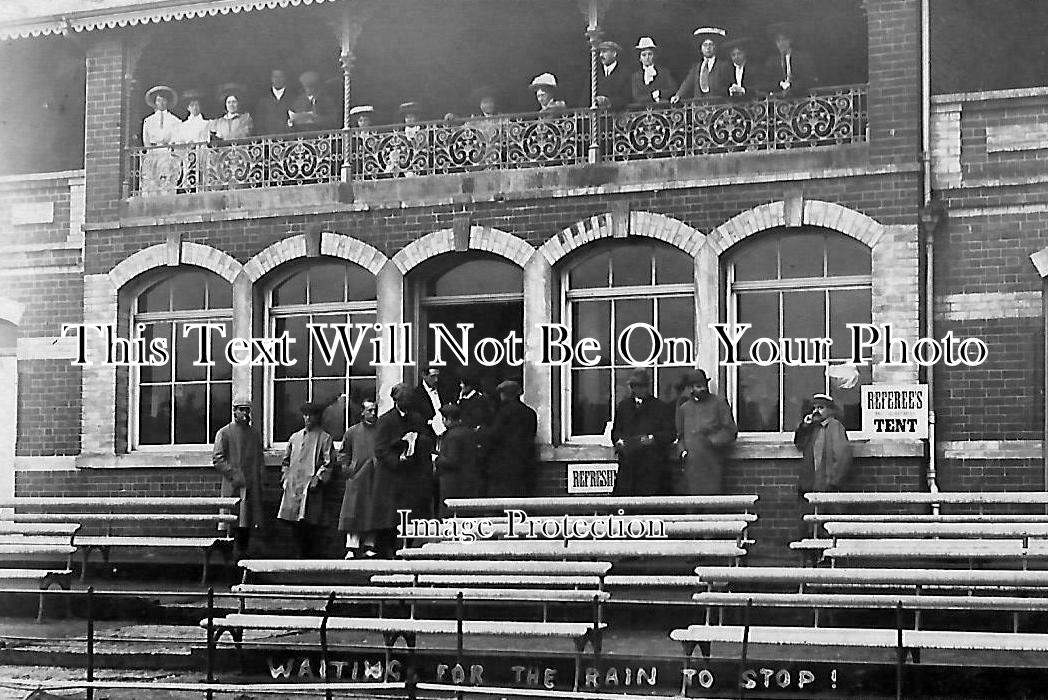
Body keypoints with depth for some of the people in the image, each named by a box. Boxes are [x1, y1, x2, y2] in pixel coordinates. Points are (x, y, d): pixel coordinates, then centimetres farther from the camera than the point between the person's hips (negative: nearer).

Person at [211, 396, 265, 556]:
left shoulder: (254, 434, 17)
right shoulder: (224, 433, 0)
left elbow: (260, 459, 22)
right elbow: (217, 459, -6)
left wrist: (259, 479, 9)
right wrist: (233, 475, -15)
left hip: (252, 487, 5)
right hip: (233, 487, -5)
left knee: (247, 525, 6)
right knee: (233, 524, -7)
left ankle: (243, 554, 13)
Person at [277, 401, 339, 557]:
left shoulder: (325, 438, 4)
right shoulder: (294, 437, 19)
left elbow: (329, 463, -2)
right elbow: (286, 459, 25)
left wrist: (318, 479, -13)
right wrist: (284, 475, 11)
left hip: (310, 487, -5)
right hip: (292, 486, 5)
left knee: (309, 525, -9)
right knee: (295, 524, 3)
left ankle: (310, 555, -2)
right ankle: (301, 553, 13)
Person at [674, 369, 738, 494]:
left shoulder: (718, 403, 5)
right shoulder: (683, 408, 15)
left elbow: (730, 430, 1)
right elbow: (680, 436, 21)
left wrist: (713, 441, -13)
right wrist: (682, 451, 3)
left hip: (712, 464, -3)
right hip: (691, 464, 3)